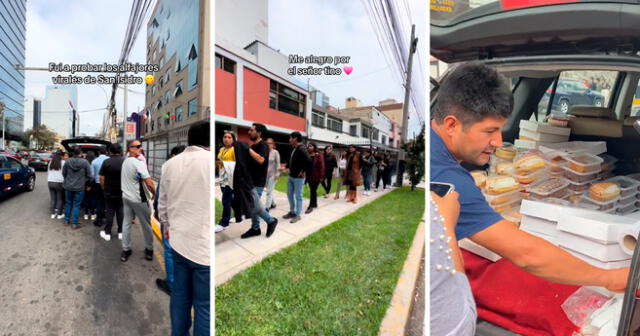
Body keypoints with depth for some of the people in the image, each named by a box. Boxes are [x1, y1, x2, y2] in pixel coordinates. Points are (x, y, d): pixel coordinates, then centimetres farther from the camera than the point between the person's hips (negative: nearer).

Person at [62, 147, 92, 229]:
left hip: (68, 186, 3)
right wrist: (87, 185, 8)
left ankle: (66, 220, 29)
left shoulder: (68, 162, -2)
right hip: (79, 188, -3)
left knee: (68, 203, 18)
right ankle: (74, 224, 6)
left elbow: (64, 173, 7)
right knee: (76, 205, 2)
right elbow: (88, 175, -7)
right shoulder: (85, 162, -11)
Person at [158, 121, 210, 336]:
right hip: (205, 246, -7)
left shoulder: (170, 164, 4)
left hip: (178, 241, 7)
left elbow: (162, 203, 14)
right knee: (204, 305, 8)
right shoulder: (211, 161, -16)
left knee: (180, 296, 22)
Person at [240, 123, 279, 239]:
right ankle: (255, 228, 22)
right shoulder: (253, 146, 14)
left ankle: (271, 221, 13)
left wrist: (248, 149, -24)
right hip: (251, 180, 9)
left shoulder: (263, 145, -13)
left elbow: (260, 160, -31)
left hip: (258, 182, -9)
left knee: (255, 204, -6)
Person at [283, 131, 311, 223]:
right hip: (291, 176, 10)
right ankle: (292, 212, 32)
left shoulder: (302, 149, -19)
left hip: (298, 178, -10)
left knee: (298, 196, 2)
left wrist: (303, 171, -21)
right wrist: (288, 168, 17)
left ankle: (298, 215, 14)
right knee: (290, 194, 17)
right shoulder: (294, 149, 11)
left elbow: (308, 161, -31)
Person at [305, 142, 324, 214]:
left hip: (316, 177, -6)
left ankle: (311, 206, 5)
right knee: (313, 191, 16)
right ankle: (315, 204, 29)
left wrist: (321, 177, -15)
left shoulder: (319, 156, -9)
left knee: (313, 191, -2)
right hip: (309, 176, 6)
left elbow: (321, 167, -11)